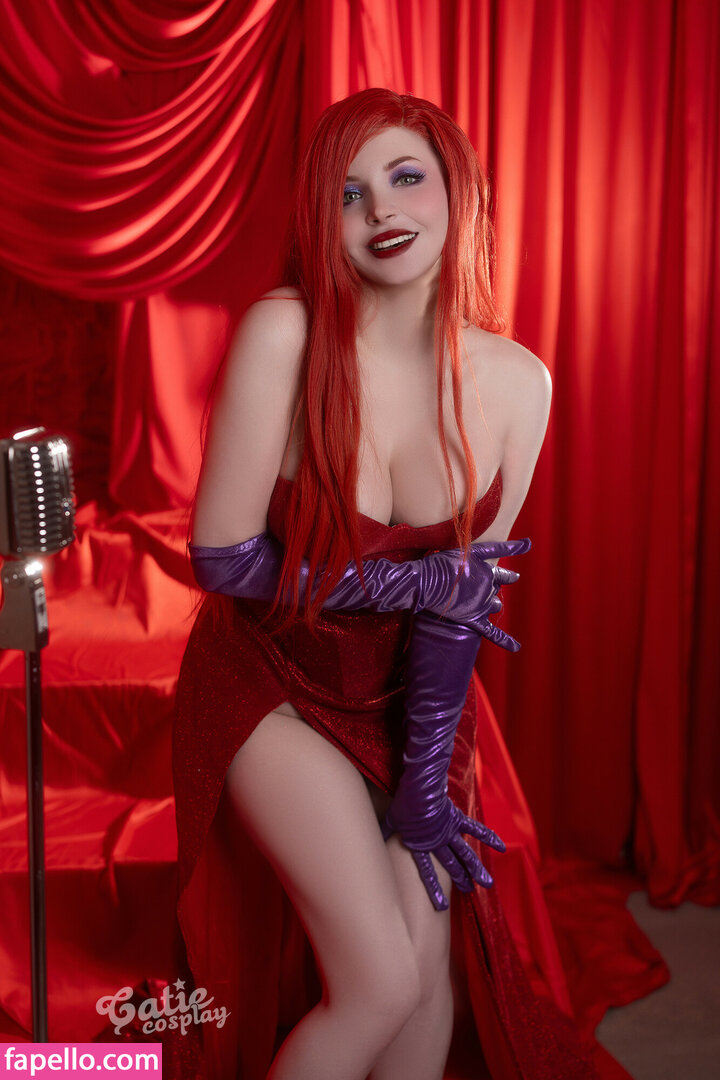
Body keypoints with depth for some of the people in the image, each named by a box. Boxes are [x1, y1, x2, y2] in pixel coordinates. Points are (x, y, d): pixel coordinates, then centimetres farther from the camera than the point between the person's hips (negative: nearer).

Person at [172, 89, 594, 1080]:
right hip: (274, 684, -3)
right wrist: (413, 580, -18)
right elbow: (221, 558, -20)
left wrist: (426, 776, -6)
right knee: (381, 982, -8)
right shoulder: (284, 335, -22)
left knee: (430, 964, 5)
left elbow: (466, 590, -8)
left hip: (412, 692, 4)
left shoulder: (517, 381, -11)